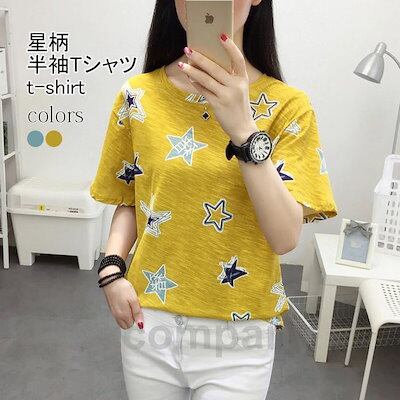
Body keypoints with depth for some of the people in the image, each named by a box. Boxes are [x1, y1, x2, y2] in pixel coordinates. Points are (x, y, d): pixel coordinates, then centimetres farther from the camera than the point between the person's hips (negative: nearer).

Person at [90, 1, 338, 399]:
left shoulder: (287, 105, -9)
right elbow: (128, 201, 7)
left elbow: (285, 238, -18)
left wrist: (244, 130, -28)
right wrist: (112, 268, -9)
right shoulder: (138, 96, -3)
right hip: (150, 320, 2)